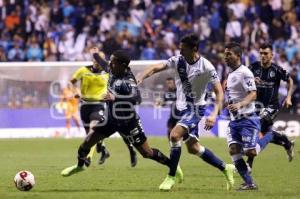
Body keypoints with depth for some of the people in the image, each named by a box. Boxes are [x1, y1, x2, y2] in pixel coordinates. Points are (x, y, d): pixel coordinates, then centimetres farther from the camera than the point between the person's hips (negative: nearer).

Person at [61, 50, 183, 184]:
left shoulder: (128, 81, -30)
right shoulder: (113, 71, -9)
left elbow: (136, 98, -48)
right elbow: (107, 67, 18)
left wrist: (115, 98, -61)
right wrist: (96, 55, 36)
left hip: (128, 122, -6)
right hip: (111, 118, 6)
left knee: (147, 153, 0)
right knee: (87, 142, 4)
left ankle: (172, 166, 21)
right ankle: (79, 166, 32)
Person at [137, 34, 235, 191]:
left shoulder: (206, 67, -18)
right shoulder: (178, 60, -4)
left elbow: (219, 92, -14)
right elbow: (156, 68, -8)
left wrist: (214, 114, -25)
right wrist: (140, 79, -27)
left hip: (195, 108, -7)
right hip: (182, 107, 7)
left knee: (174, 135, -25)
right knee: (193, 148, 12)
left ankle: (171, 178, -14)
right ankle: (225, 168, 30)